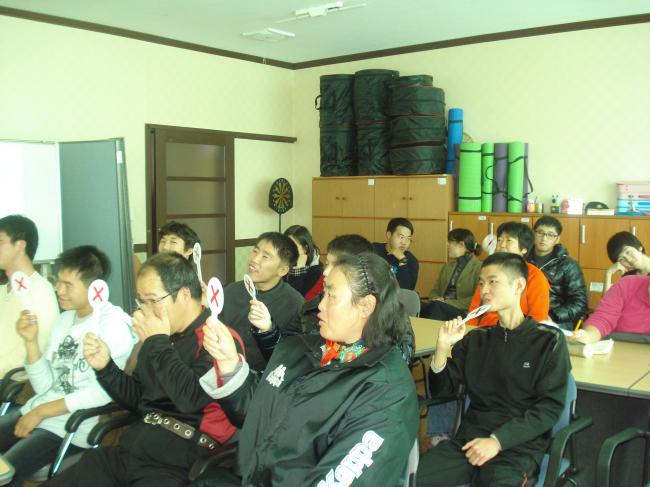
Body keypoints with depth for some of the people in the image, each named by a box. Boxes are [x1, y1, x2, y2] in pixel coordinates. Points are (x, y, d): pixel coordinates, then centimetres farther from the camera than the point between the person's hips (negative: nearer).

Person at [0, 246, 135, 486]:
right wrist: (31, 341, -6)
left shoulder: (113, 323, -13)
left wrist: (42, 411, -15)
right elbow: (44, 386, 8)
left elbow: (104, 391, -20)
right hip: (35, 411, 8)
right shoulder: (65, 318, 11)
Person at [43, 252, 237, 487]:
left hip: (176, 464, -7)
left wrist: (157, 342, -13)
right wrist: (105, 367, 4)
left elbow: (191, 398, -26)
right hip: (130, 448, 8)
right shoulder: (162, 336, 11)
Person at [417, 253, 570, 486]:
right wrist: (443, 348, -5)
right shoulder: (475, 339, 14)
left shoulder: (549, 340, 2)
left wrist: (498, 440, -15)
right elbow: (441, 391, 13)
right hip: (469, 437, 4)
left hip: (518, 445, -3)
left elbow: (550, 408, -5)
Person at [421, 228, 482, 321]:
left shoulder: (478, 267, 3)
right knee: (420, 308, -30)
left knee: (437, 306, -37)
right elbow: (435, 291, 23)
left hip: (462, 312, -5)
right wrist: (436, 299, -2)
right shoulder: (447, 266, 26)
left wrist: (449, 303, -13)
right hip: (441, 308, 5)